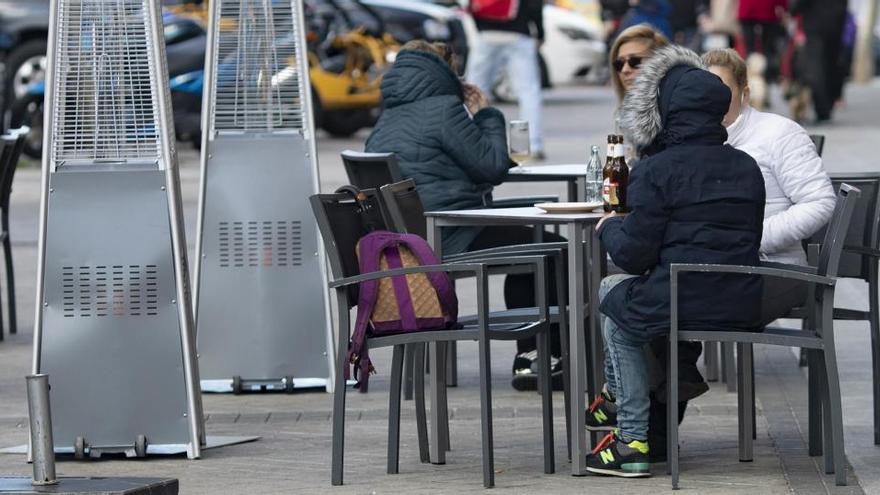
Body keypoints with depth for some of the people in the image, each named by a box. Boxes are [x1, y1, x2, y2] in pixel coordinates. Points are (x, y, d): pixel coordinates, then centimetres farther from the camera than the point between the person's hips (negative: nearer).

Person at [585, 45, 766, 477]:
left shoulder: (656, 170, -11)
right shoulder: (746, 167, 9)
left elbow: (633, 256, -11)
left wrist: (609, 227, 12)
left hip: (677, 308, -7)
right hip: (743, 307, 7)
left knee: (613, 293, 25)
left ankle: (633, 439, 20)